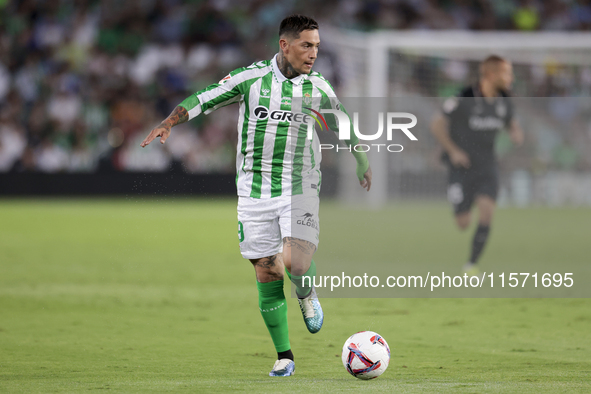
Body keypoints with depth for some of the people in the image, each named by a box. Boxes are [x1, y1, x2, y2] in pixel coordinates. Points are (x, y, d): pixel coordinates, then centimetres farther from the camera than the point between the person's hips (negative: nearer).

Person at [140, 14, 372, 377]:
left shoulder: (318, 87, 3)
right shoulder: (250, 78, -3)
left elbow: (344, 126, 19)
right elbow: (204, 99, 3)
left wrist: (363, 163, 25)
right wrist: (169, 123, -10)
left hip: (300, 189, 0)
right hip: (256, 193, 0)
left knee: (297, 263, -21)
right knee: (266, 275, 0)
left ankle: (307, 295, 16)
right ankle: (284, 356, 11)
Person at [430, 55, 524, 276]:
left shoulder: (504, 102, 0)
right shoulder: (464, 99, -17)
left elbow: (511, 124, 17)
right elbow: (437, 125, -10)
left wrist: (516, 134, -7)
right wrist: (453, 151, -17)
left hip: (487, 167, 4)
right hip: (462, 165, -4)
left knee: (486, 211, -19)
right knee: (463, 224, -2)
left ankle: (472, 264, -9)